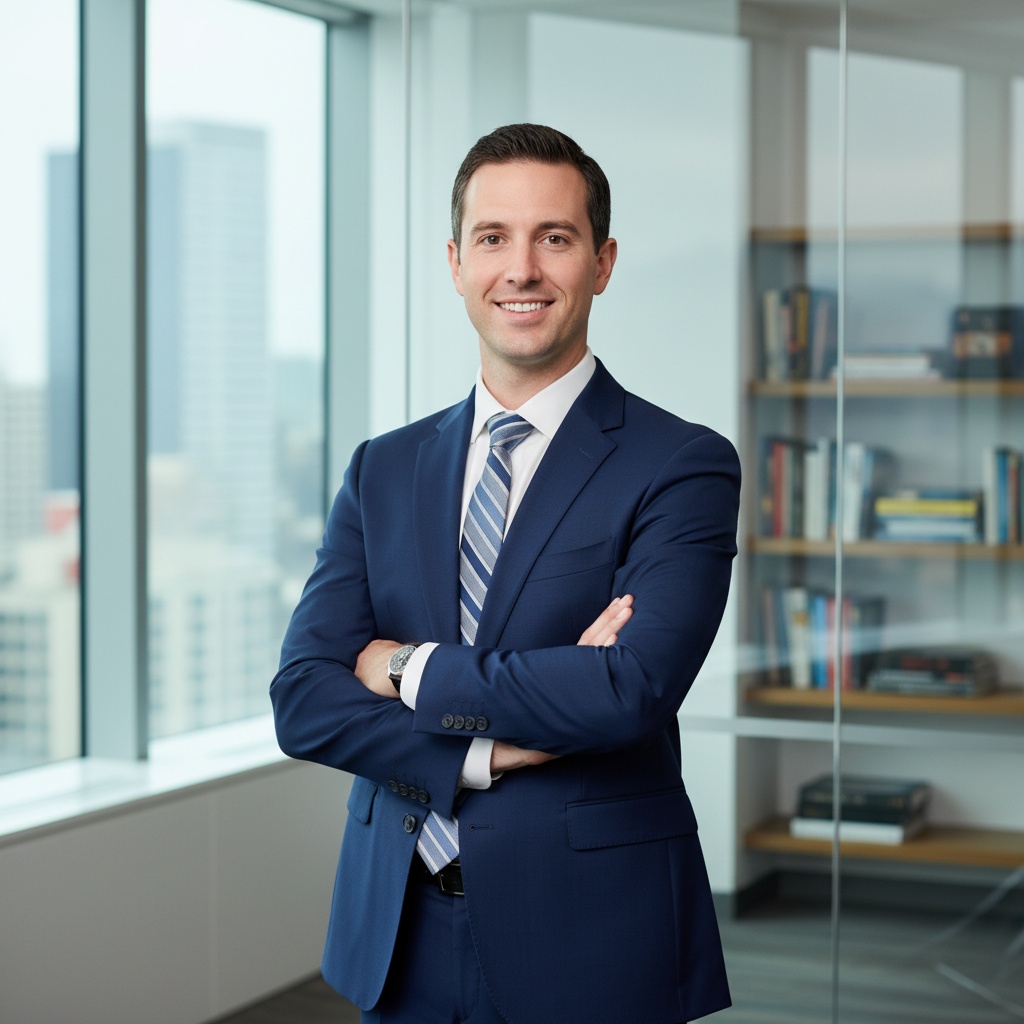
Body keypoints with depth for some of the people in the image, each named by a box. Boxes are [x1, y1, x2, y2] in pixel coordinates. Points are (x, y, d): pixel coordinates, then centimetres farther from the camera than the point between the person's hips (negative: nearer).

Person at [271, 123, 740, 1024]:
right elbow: (303, 700, -2)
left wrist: (411, 671, -10)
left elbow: (634, 689, -21)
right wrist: (488, 751, -16)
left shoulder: (685, 467, -7)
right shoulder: (383, 472, 7)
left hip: (591, 948, -4)